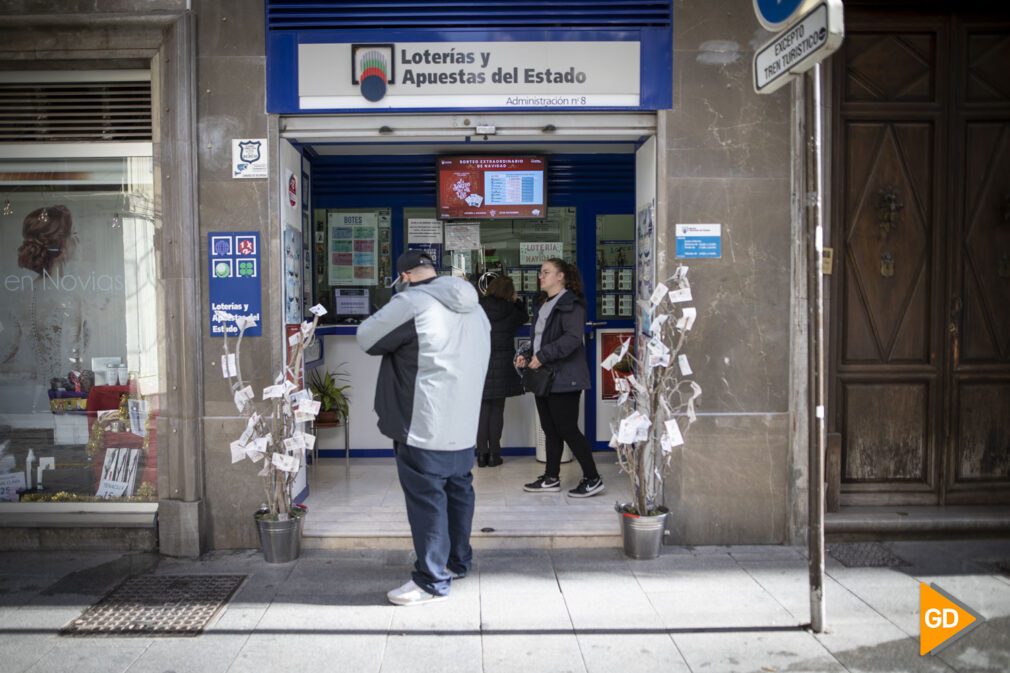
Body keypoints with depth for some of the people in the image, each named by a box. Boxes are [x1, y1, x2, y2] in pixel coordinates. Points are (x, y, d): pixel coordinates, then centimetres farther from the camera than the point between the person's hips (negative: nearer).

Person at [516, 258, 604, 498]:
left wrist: (542, 356, -23)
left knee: (567, 429, -6)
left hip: (564, 377, -9)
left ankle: (593, 479, 4)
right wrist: (527, 356, 7)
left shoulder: (570, 304, -11)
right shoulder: (543, 304, 18)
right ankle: (551, 478, 22)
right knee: (550, 430, 13)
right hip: (544, 377, 9)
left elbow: (572, 338, -23)